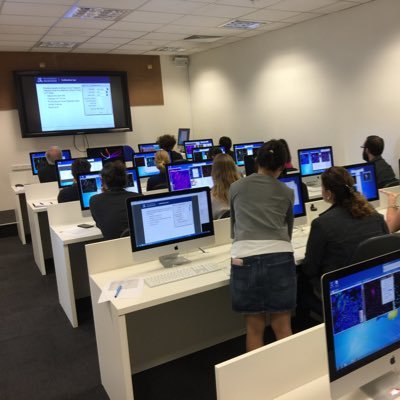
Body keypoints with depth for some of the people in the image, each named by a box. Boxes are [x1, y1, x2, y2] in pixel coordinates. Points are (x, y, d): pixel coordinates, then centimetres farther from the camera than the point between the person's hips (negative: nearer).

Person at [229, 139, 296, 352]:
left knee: (254, 328, 12)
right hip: (279, 258, 0)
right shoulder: (287, 193, 15)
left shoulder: (236, 187, 15)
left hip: (245, 259, 0)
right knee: (282, 326, 11)